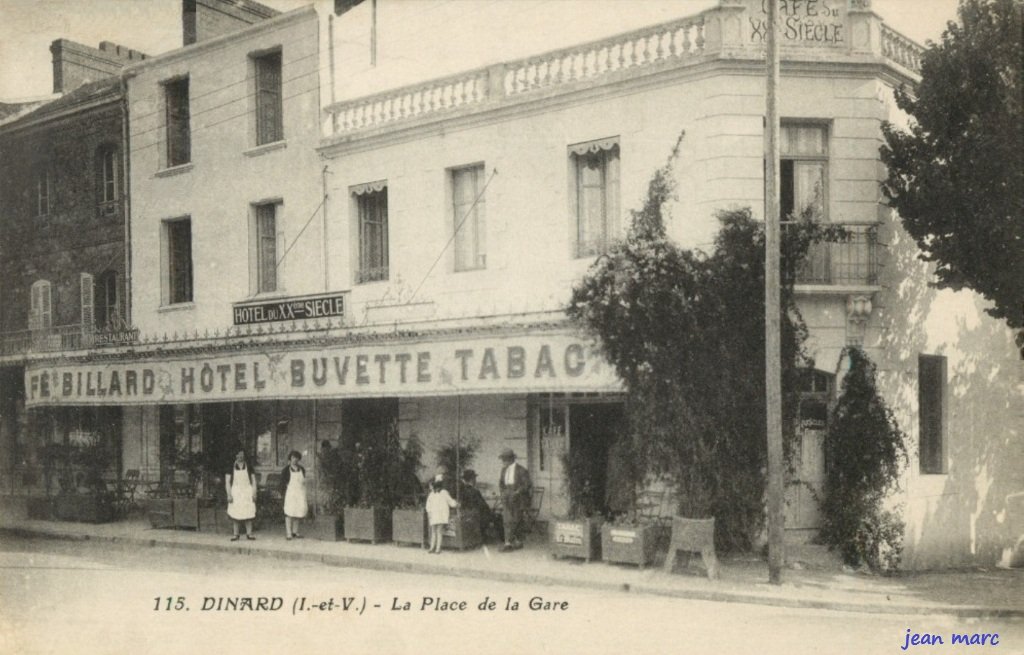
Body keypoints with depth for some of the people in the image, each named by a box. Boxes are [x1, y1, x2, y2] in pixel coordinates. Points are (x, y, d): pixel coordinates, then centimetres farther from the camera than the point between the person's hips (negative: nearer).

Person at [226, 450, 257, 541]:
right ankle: (235, 534, 2)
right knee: (235, 515, -3)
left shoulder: (248, 467, 8)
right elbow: (227, 481, 3)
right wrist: (229, 495, -6)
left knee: (248, 514, -3)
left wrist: (254, 493, 0)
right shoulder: (231, 467, 4)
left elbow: (253, 480, 9)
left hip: (247, 492, 1)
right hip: (235, 492, -1)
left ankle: (249, 534, 1)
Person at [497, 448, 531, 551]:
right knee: (507, 520, -5)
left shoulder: (521, 471, -11)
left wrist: (515, 493, -20)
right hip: (507, 499, 5)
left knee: (517, 521, 2)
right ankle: (508, 543, -6)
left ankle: (519, 542, 15)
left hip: (518, 499, -5)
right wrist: (503, 492, 0)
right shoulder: (504, 470, 9)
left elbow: (526, 485, -12)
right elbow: (501, 483, 19)